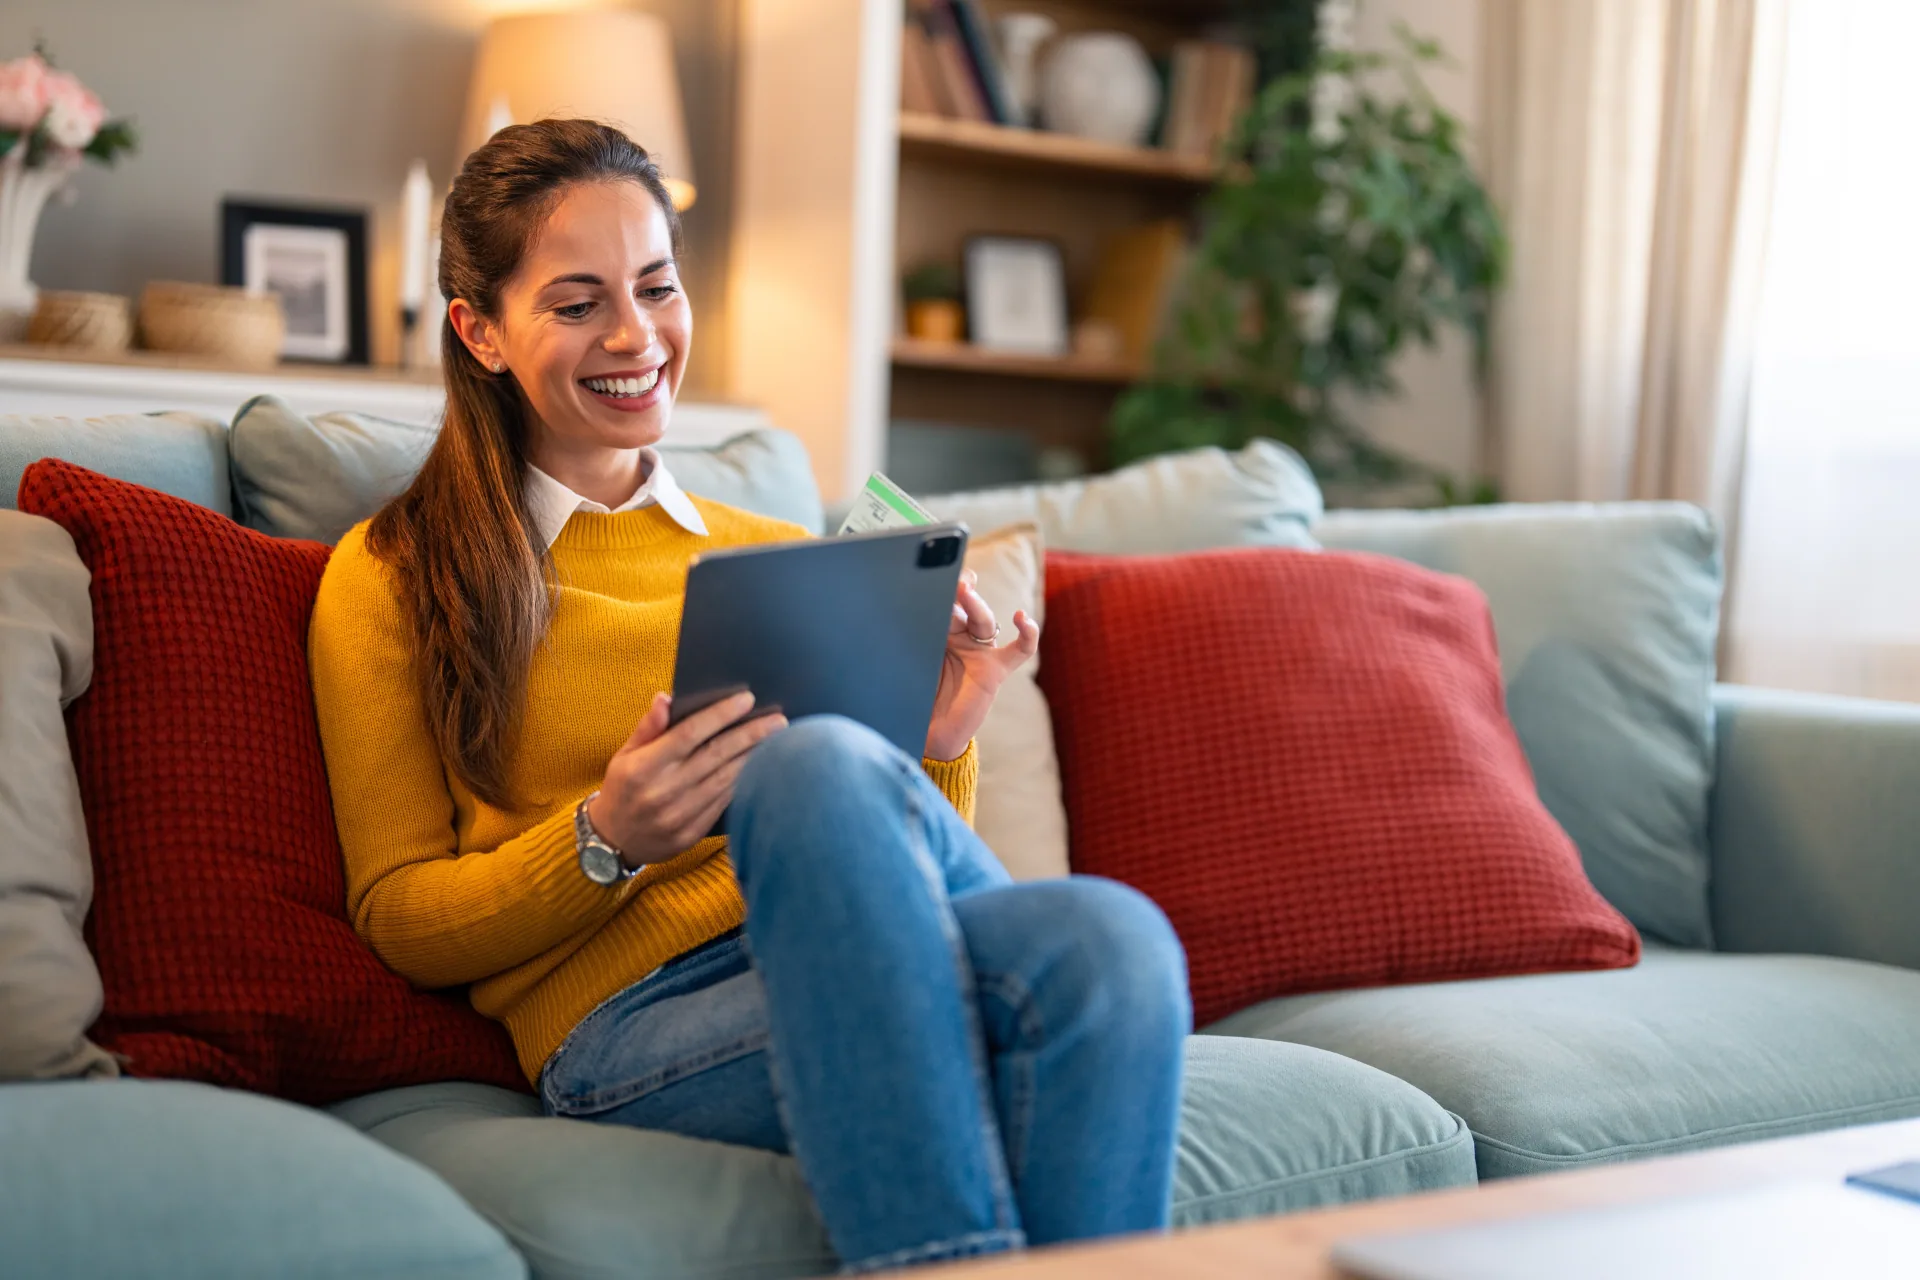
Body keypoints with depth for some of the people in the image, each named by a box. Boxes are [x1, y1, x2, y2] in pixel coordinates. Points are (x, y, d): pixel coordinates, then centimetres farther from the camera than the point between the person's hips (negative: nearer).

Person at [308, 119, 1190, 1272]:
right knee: (817, 762, -37)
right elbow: (401, 919, 7)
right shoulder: (388, 581, 12)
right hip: (631, 1016, -3)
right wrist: (605, 843, -11)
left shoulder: (782, 563, 25)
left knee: (1112, 939, -33)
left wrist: (940, 746, 2)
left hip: (861, 971, 4)